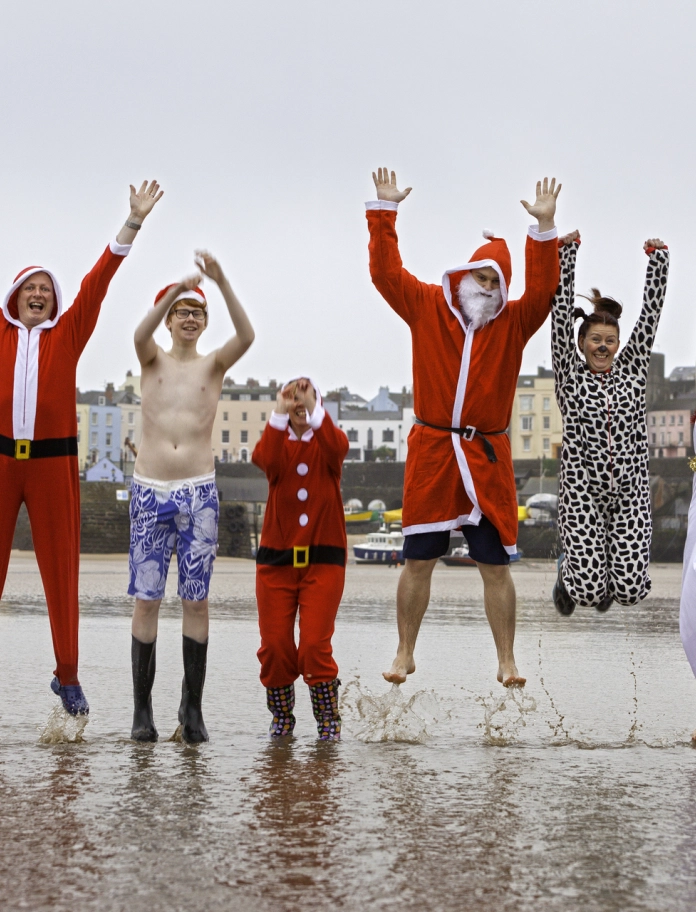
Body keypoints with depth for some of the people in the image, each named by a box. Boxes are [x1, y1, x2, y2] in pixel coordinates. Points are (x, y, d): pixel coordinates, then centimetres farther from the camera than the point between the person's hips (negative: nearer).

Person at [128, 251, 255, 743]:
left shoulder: (214, 365, 6)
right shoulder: (153, 360, 7)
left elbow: (247, 337, -15)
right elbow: (140, 335, -17)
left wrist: (222, 281, -26)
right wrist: (172, 293, -33)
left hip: (199, 493, 0)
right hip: (150, 492, 0)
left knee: (197, 601, 0)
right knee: (147, 600, -1)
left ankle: (193, 708, 6)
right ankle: (143, 708, 3)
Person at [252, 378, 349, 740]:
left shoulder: (327, 440, 5)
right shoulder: (276, 440, 6)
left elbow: (338, 448, -22)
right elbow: (265, 459, -19)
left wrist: (314, 408, -31)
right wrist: (279, 413, -27)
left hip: (323, 560, -2)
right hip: (276, 559, 2)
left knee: (315, 645, -10)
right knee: (274, 646, 0)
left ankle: (329, 720, 6)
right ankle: (282, 718, 20)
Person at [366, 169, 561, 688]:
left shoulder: (513, 323, 6)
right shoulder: (427, 308, 5)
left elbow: (543, 290, -9)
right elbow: (386, 272, 1)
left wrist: (545, 228, -16)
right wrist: (385, 212, -3)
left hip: (487, 459, 0)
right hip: (431, 455, 0)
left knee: (495, 564, 3)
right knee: (418, 562, 5)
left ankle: (506, 661, 12)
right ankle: (405, 655, 17)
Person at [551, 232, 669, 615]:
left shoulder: (632, 370, 10)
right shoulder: (569, 374, 4)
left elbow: (650, 311, 7)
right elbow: (561, 310, -2)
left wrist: (658, 258, 4)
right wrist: (566, 252, -6)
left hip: (630, 493, 2)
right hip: (582, 492, -2)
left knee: (631, 590, -8)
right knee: (590, 591, -10)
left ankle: (608, 574, 30)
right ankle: (570, 572, 28)